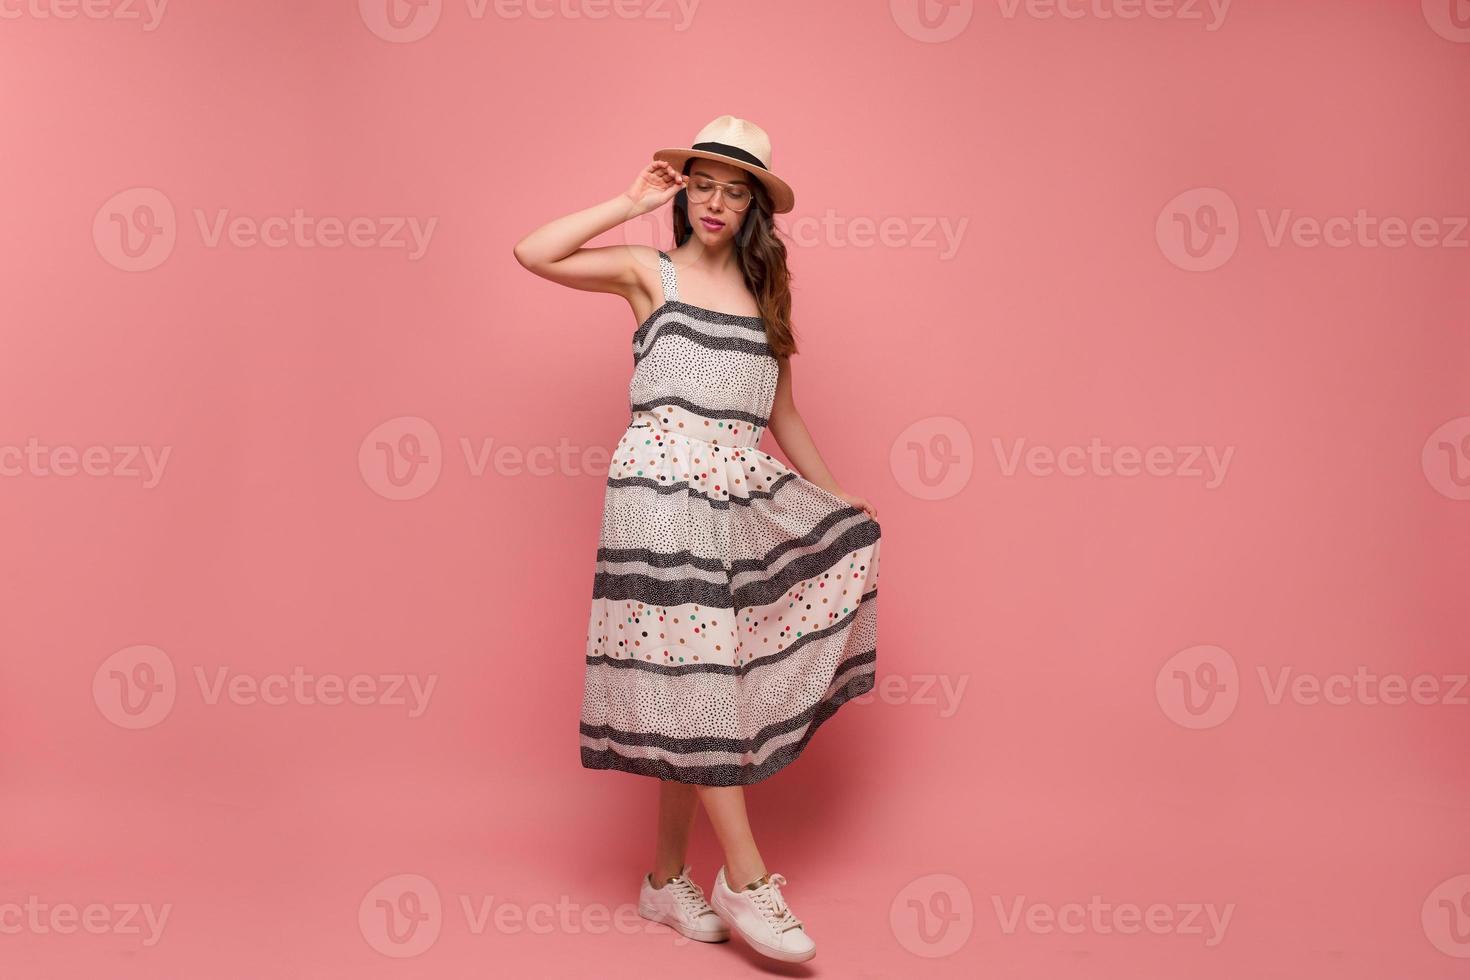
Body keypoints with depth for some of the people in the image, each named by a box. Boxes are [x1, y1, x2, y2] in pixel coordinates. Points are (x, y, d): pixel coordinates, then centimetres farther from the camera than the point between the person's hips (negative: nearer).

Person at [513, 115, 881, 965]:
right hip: (665, 482, -5)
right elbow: (534, 253, -6)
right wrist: (631, 203, 0)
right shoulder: (649, 272, 8)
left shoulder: (764, 291, 19)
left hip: (745, 490, 5)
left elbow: (782, 413, 23)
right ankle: (746, 881, -4)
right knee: (694, 674, -8)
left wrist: (835, 498, 22)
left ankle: (668, 879, 16)